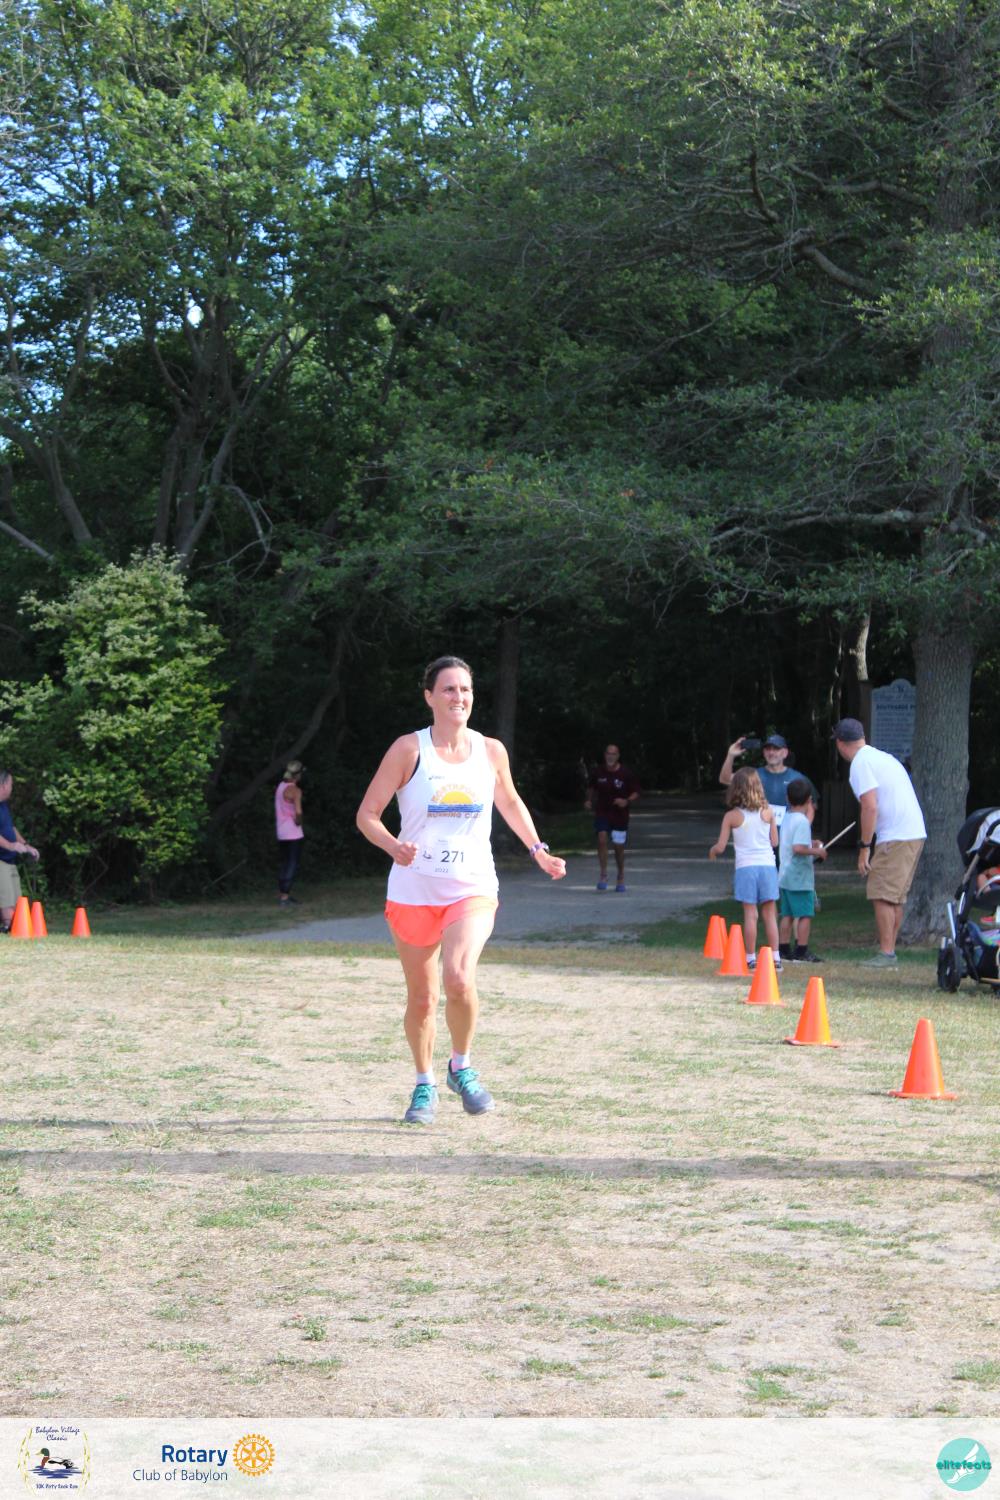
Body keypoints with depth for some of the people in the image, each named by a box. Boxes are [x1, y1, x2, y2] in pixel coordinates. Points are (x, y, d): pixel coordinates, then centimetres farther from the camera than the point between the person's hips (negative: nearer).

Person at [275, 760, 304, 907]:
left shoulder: (280, 786, 8)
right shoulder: (295, 790, -17)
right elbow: (298, 811, -29)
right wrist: (298, 821, -11)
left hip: (281, 832, 8)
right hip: (293, 833, -8)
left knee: (284, 863, 17)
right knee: (292, 865, -3)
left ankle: (282, 893, 22)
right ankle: (285, 896, -7)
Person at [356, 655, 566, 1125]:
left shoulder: (491, 751, 3)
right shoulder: (409, 749, -6)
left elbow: (510, 803, 23)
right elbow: (367, 814, -6)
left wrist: (537, 850, 15)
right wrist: (394, 846, -24)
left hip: (473, 889, 1)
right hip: (413, 889, 0)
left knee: (458, 978, -24)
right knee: (421, 996, 8)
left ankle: (462, 1068, 1)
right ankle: (425, 1086, 32)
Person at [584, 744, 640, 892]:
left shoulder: (627, 774, -7)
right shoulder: (598, 773, 0)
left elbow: (636, 793, -2)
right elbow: (591, 788, 17)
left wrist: (627, 801, -21)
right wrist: (589, 800, -1)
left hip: (620, 815, -1)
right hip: (602, 812, 1)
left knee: (619, 847, 5)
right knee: (602, 839, -19)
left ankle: (621, 877, 26)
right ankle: (603, 874, -11)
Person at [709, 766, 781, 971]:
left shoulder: (732, 816, -3)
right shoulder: (767, 812, 3)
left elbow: (720, 847, -1)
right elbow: (775, 842, 10)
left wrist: (712, 852, 21)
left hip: (746, 867, -2)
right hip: (768, 865, 2)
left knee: (750, 914, 0)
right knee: (770, 914, 6)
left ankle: (751, 959, 1)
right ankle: (775, 957, 6)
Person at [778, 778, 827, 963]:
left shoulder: (786, 818, 11)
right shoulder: (802, 821, -16)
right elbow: (798, 848, -26)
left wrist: (810, 843, 21)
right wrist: (816, 851, -15)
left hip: (784, 875, 8)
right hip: (800, 878, -8)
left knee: (786, 914, 11)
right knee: (805, 915, -1)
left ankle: (784, 950, 13)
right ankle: (801, 952, -1)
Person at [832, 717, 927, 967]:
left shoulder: (861, 764, -9)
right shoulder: (882, 757, 20)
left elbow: (870, 807, -17)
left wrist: (864, 847, -13)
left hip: (896, 838, -9)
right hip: (915, 833, 9)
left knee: (883, 895, -7)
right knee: (896, 896, 13)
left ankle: (886, 953, -8)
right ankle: (889, 952, 18)